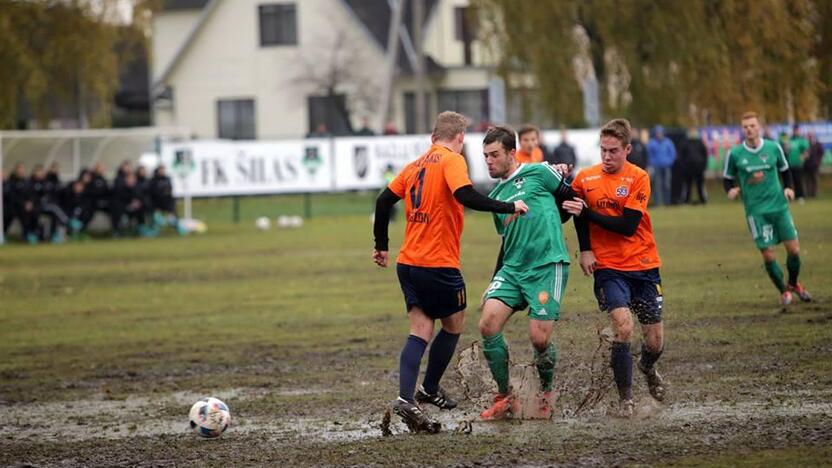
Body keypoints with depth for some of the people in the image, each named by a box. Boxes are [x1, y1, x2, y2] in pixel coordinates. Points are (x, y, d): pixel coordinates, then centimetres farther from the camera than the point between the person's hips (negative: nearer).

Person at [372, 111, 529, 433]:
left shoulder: (416, 165, 14)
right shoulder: (452, 160, -7)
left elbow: (384, 201, 15)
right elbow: (465, 196, -24)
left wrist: (381, 245, 23)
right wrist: (509, 207, -19)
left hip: (407, 262, 6)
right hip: (439, 263, -6)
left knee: (420, 330, 3)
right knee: (453, 325, 15)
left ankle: (406, 399, -13)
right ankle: (429, 390, 19)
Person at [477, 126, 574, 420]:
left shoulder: (537, 173, 0)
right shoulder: (495, 197, 19)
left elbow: (573, 200, 7)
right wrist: (494, 283, 22)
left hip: (547, 266, -6)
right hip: (512, 270, 6)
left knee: (539, 338, -10)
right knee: (488, 323, -14)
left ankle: (546, 393, 19)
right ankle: (505, 397, -2)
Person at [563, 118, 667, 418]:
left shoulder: (638, 179, -8)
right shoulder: (585, 179, -2)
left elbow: (628, 225, -17)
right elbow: (579, 218, 16)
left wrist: (586, 212, -20)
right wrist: (585, 250, 4)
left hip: (644, 266, 0)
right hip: (608, 267, 0)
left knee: (655, 342, 6)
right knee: (623, 328, -22)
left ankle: (648, 368, 43)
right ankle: (625, 398, -8)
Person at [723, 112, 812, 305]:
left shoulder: (773, 148, 1)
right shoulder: (734, 154, -4)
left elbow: (785, 170, 16)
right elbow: (727, 178, 8)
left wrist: (788, 188, -1)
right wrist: (730, 190, -13)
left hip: (779, 206, 2)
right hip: (756, 210, -2)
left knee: (794, 249, 0)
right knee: (768, 255, -5)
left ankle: (793, 284, 28)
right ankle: (783, 291, 17)